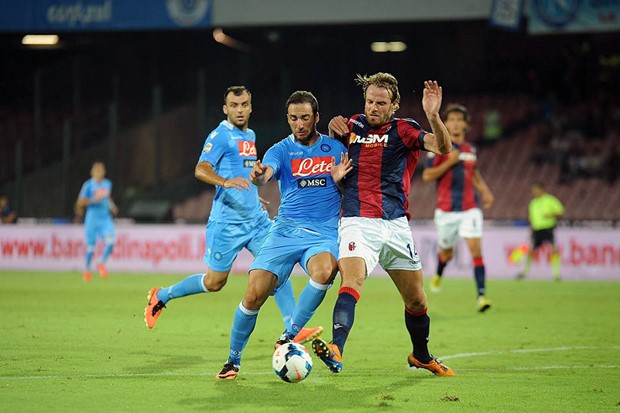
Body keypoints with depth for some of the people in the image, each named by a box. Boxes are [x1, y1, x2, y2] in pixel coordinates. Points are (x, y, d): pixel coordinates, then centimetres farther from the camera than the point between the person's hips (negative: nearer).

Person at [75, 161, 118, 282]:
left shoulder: (108, 184, 8)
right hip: (92, 218, -4)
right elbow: (80, 202, -8)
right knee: (91, 245, 2)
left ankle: (101, 263, 4)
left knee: (111, 240, -17)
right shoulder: (88, 185, -7)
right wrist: (93, 200, -22)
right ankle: (87, 269, 23)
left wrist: (111, 205, 6)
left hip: (106, 218, 4)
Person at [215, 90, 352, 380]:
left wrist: (340, 179, -6)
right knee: (254, 294, -14)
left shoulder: (336, 149, 10)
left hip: (325, 233, 0)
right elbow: (265, 173, -18)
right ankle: (233, 360, 7)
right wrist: (258, 175, -42)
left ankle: (288, 337, -18)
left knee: (325, 270, -35)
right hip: (286, 230, 0)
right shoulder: (281, 150, 5)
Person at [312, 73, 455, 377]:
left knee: (416, 301, 9)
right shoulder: (352, 126, 12)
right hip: (357, 223, 0)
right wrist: (333, 130, 9)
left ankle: (421, 357, 33)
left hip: (395, 225, 1)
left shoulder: (402, 129, 3)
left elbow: (442, 147, -13)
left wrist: (433, 115, -31)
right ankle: (336, 350, -43)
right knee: (351, 282, -26)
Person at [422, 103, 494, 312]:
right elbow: (427, 176, -9)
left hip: (470, 208, 2)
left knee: (476, 249, -14)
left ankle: (481, 295, -17)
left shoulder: (471, 150, 9)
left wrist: (485, 191, 12)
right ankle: (438, 275, 49)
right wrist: (449, 162, -17)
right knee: (446, 251, 14)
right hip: (446, 209, -2)